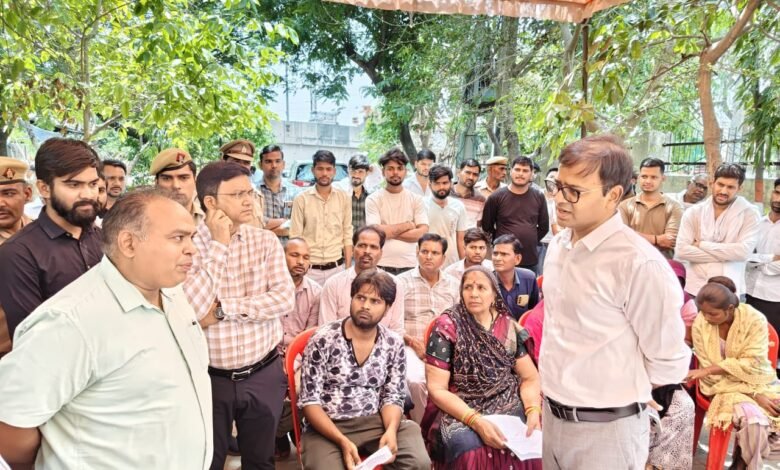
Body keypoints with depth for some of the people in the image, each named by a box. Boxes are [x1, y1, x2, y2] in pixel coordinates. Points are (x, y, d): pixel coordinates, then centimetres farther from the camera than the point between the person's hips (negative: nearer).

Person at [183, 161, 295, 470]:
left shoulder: (266, 241, -2)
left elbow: (285, 299, -12)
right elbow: (191, 309, -22)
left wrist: (222, 308, -18)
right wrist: (219, 244, -19)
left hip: (263, 375, 2)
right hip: (209, 378, -1)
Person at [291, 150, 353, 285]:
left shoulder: (344, 198, 3)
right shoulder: (301, 199, -4)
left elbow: (348, 236, 6)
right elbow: (295, 238, -2)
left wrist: (348, 268, 3)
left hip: (337, 267, 2)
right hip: (310, 268, -2)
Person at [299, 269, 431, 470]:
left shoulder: (394, 344, 1)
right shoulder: (323, 340, -9)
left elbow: (392, 396, 6)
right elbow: (310, 401, -9)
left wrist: (391, 430, -16)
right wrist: (343, 441, -21)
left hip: (376, 422, 3)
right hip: (327, 426, -2)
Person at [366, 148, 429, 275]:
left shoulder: (416, 199, 6)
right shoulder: (373, 199, 0)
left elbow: (423, 233, -5)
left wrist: (389, 231, -9)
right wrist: (407, 225, -5)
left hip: (409, 266, 2)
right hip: (381, 266, -2)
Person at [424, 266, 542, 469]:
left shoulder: (508, 326, 5)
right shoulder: (446, 327, -6)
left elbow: (530, 378, 7)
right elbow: (437, 389, -9)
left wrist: (533, 411, -13)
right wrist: (476, 421, -20)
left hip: (508, 404, 4)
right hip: (460, 411, -3)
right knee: (470, 447, -31)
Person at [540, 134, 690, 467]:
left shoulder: (639, 263, -21)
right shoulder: (558, 245, 1)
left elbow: (669, 362, -14)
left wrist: (616, 395, -2)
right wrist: (551, 386, 12)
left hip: (605, 429, -6)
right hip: (552, 416, 6)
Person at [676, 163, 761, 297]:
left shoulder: (749, 213, -2)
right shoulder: (693, 212, 1)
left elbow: (744, 251, -16)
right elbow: (682, 250, -10)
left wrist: (702, 245, -12)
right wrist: (726, 254, -14)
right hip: (695, 289, 1)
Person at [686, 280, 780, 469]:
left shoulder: (755, 319, -16)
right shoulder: (700, 324, -16)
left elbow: (753, 365, -19)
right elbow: (711, 371, -12)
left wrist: (709, 369, -28)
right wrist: (754, 394, -20)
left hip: (759, 382, 2)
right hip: (726, 386, -2)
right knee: (753, 419, -28)